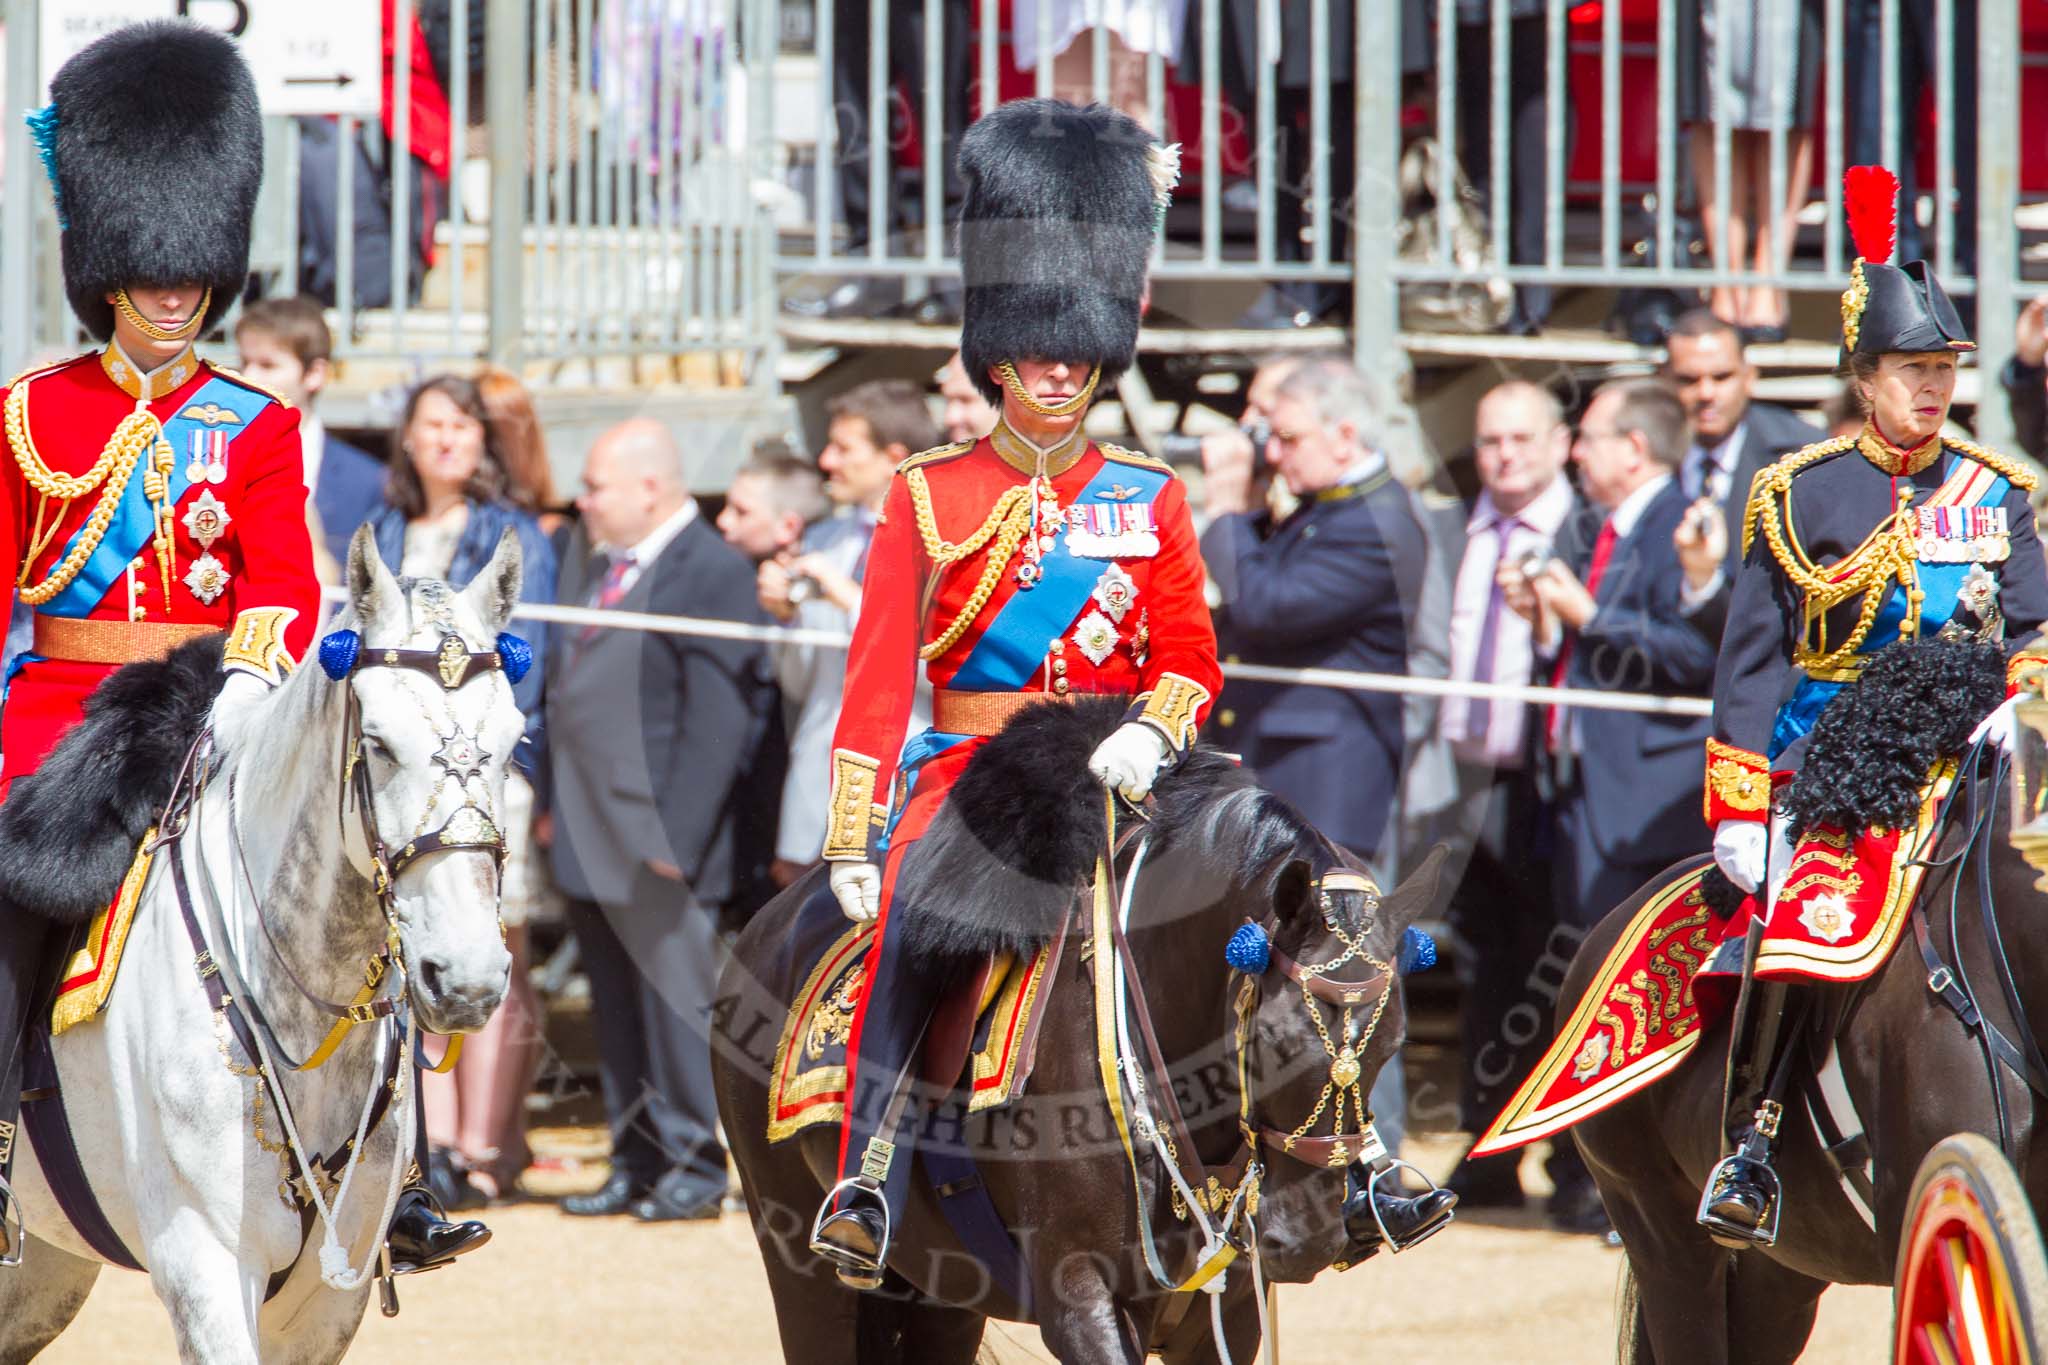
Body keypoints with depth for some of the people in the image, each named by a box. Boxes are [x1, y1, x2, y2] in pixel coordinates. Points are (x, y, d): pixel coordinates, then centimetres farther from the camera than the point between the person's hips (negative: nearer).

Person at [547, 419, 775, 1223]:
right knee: (615, 1007, 12)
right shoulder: (589, 556, 15)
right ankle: (636, 1164, 18)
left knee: (673, 999, -3)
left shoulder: (712, 573, -12)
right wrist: (554, 806, 15)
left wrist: (677, 835, -20)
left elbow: (718, 718, -16)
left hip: (659, 837, -9)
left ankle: (694, 1167, 4)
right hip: (588, 838, 9)